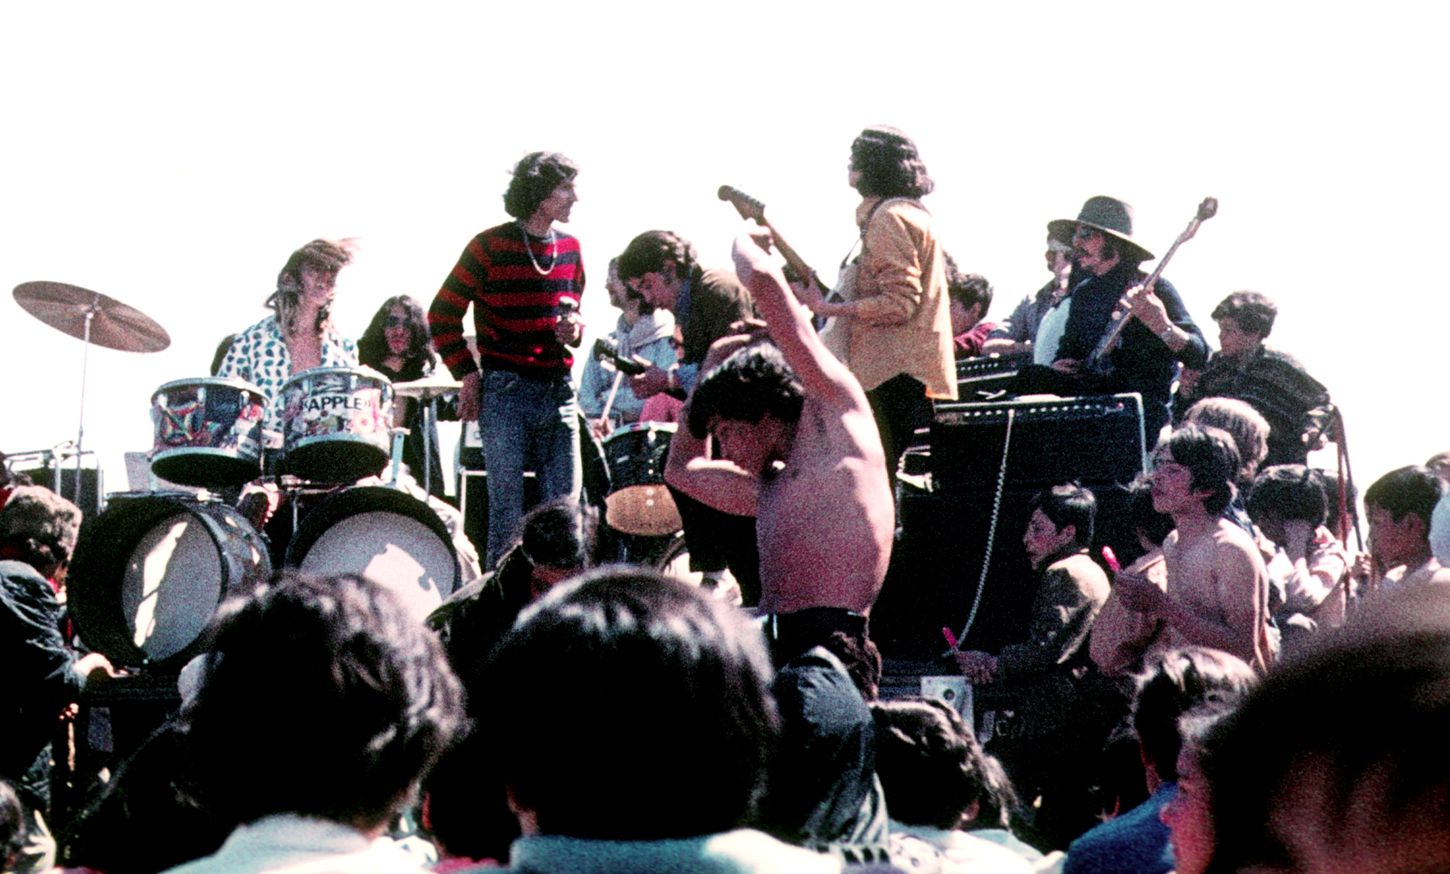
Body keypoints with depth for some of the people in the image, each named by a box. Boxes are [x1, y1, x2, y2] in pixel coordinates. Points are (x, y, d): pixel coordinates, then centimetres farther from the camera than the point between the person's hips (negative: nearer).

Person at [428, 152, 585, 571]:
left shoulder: (570, 248, 11)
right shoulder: (490, 246, -4)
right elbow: (442, 315, 1)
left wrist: (574, 330, 2)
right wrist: (467, 373, -5)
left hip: (559, 391, 5)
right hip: (505, 391, -5)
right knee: (507, 510, -3)